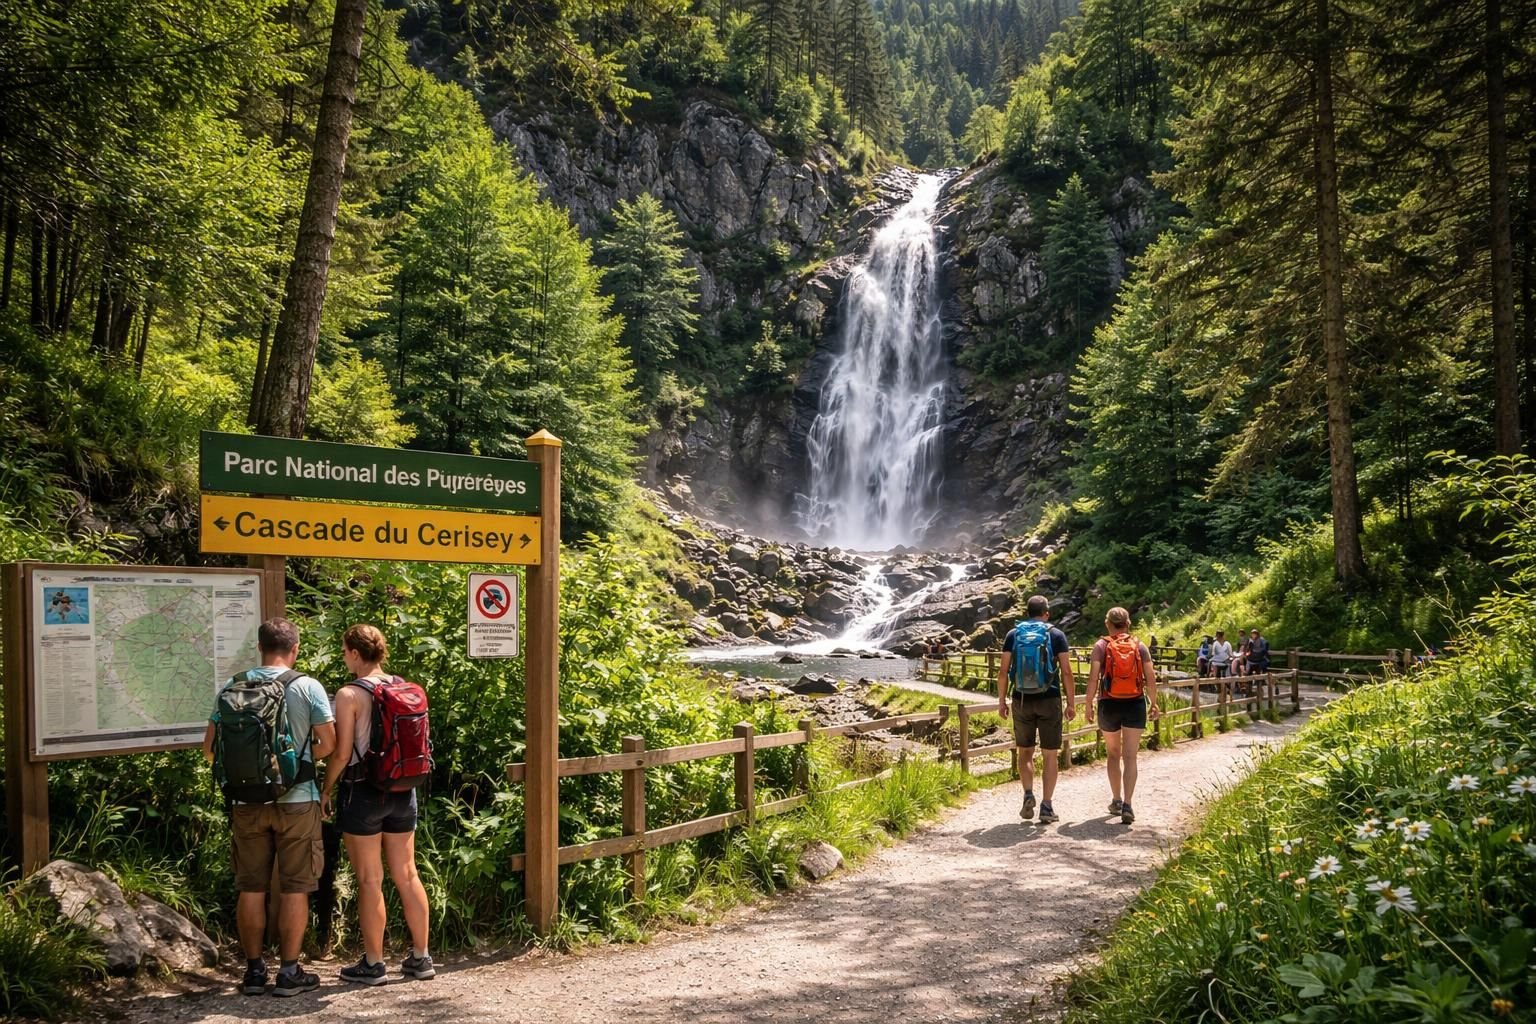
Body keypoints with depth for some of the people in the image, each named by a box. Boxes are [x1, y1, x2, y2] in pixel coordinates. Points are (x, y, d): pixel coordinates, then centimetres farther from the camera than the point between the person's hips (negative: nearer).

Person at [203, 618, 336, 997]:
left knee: (251, 888, 12)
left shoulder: (230, 689, 1)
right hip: (296, 801, -2)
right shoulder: (307, 687, -7)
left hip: (246, 803, 3)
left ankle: (254, 969, 18)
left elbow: (210, 748, 4)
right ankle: (290, 972, 10)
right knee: (293, 888, 6)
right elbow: (328, 744, -8)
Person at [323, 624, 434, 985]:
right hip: (402, 792, 6)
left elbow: (342, 753, -13)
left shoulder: (349, 695, -13)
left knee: (370, 880, 4)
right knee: (406, 874, 12)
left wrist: (326, 790, 0)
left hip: (362, 792, -5)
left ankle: (373, 964, 12)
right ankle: (421, 958, 19)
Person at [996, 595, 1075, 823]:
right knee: (1049, 754, 6)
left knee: (1025, 751, 16)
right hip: (1049, 701, -1)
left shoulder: (1013, 635, 4)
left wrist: (1002, 701, 8)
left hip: (1022, 701, 1)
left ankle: (1028, 794, -3)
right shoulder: (1056, 635, 0)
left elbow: (1003, 671, 1)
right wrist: (1071, 703, 2)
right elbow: (1066, 672, -4)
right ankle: (1046, 806, 4)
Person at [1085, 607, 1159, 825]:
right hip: (1135, 704, 0)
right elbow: (1151, 678, 0)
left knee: (1113, 754, 18)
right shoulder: (1139, 646, 2)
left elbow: (1093, 678, -10)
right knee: (1130, 757, 0)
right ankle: (1127, 804, -12)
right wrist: (1153, 703, 11)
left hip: (1109, 705, 0)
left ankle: (1116, 800, 26)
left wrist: (1089, 704, -1)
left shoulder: (1101, 646, -3)